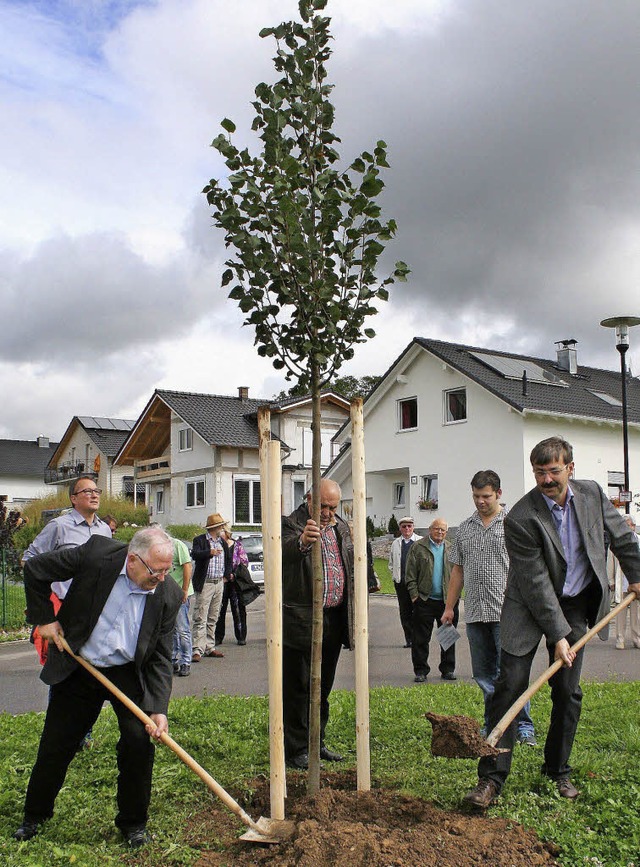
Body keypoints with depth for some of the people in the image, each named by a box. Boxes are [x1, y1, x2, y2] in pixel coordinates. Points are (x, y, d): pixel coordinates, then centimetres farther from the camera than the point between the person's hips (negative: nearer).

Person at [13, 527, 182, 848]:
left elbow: (160, 658, -11)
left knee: (139, 742, -8)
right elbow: (35, 568, -9)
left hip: (129, 675, 0)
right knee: (56, 745, 10)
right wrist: (44, 618, -8)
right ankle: (35, 814, 36)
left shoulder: (169, 594, -17)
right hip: (77, 668, 0)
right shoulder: (96, 553, -23)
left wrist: (157, 709, -20)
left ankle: (133, 822, 16)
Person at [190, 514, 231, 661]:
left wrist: (226, 575, 18)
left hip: (219, 583, 7)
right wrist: (210, 552, -40)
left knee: (213, 619, 13)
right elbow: (194, 554, -25)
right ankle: (197, 650, -9)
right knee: (200, 619, -9)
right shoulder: (200, 540, -6)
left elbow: (229, 559, 28)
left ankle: (209, 648, 20)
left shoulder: (223, 542, 15)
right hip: (205, 583, -7)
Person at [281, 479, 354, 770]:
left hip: (335, 619, 7)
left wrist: (351, 613, 15)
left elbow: (352, 567, 20)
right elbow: (286, 551, -33)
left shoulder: (341, 527, 12)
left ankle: (317, 743, 29)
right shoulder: (292, 524, -11)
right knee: (297, 687, 2)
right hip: (301, 621, -7)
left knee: (322, 687, 17)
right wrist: (302, 541, -56)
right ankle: (296, 749, 12)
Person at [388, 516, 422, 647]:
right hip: (401, 582, 3)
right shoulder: (395, 543, 13)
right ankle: (409, 639, 11)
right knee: (404, 612, 5)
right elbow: (391, 563, 21)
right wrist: (395, 576, 9)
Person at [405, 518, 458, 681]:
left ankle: (448, 669, 20)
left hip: (448, 601, 3)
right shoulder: (418, 547, 2)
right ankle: (420, 671, 10)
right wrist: (414, 594, -8)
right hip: (425, 601, -2)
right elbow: (410, 574, -1)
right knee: (421, 639, 2)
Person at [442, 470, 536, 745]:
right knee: (483, 674, 10)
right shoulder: (465, 528, 14)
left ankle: (524, 727, 6)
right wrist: (449, 607, 15)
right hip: (474, 613, 5)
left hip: (506, 612, -5)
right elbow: (457, 570, 18)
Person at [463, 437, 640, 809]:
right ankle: (492, 778, -3)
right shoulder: (521, 518, -22)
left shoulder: (592, 493, -6)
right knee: (510, 687, -9)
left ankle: (559, 770, 24)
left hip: (575, 603, 4)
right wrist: (557, 635, -20)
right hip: (529, 606, -4)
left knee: (568, 691, 7)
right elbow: (535, 582, -21)